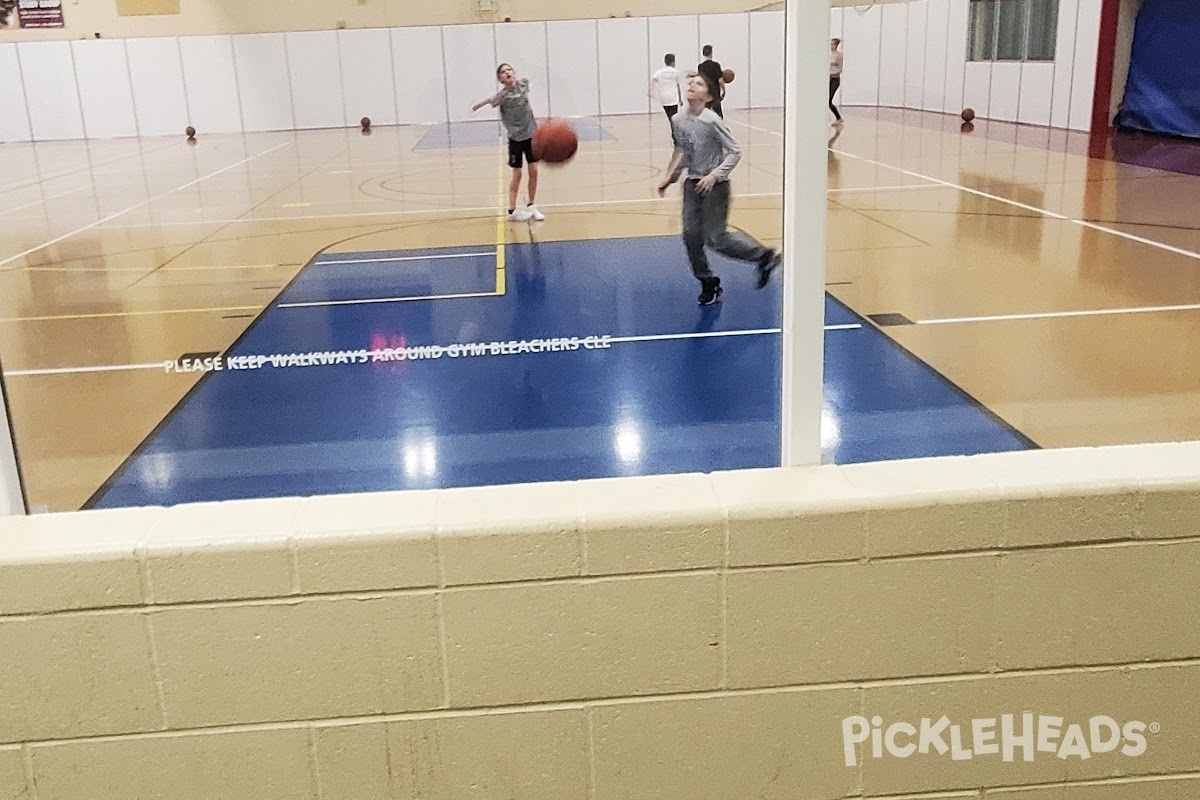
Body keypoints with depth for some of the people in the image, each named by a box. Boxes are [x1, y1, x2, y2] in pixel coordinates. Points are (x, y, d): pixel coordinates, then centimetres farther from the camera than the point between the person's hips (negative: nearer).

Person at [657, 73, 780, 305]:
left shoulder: (712, 121, -18)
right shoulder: (678, 121, 1)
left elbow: (735, 152, -15)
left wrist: (714, 175, -22)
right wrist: (670, 177, 11)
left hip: (715, 185, -6)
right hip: (692, 184, 6)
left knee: (716, 238, -5)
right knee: (691, 235, 2)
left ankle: (765, 257, 14)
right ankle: (708, 283, 19)